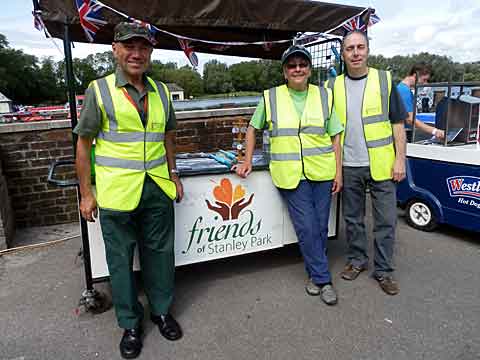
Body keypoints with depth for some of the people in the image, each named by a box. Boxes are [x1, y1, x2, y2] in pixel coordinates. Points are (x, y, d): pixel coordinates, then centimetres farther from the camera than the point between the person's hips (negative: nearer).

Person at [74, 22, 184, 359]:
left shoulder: (161, 91, 8)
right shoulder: (99, 90, -3)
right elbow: (84, 143, -1)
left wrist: (174, 175, 15)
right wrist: (86, 194, -2)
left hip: (158, 188, 4)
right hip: (117, 191, -3)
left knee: (159, 252, 14)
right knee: (121, 259, 9)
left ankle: (161, 310, 35)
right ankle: (130, 324, 29)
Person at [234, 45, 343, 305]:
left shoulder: (324, 96, 8)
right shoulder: (271, 98, 4)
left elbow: (335, 136, 8)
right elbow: (253, 128, 14)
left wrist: (338, 172, 3)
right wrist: (248, 160, 5)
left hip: (322, 173, 2)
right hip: (291, 175, -2)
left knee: (320, 226, 9)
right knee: (307, 228, -3)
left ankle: (314, 272, 31)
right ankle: (322, 278, 15)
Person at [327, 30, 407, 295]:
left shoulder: (385, 80, 1)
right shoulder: (333, 86, 5)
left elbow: (397, 123, 1)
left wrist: (400, 159, -5)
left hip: (381, 166, -1)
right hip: (348, 167, 2)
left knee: (385, 220, 5)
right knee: (352, 218, 13)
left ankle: (383, 270, 20)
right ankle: (357, 260, 32)